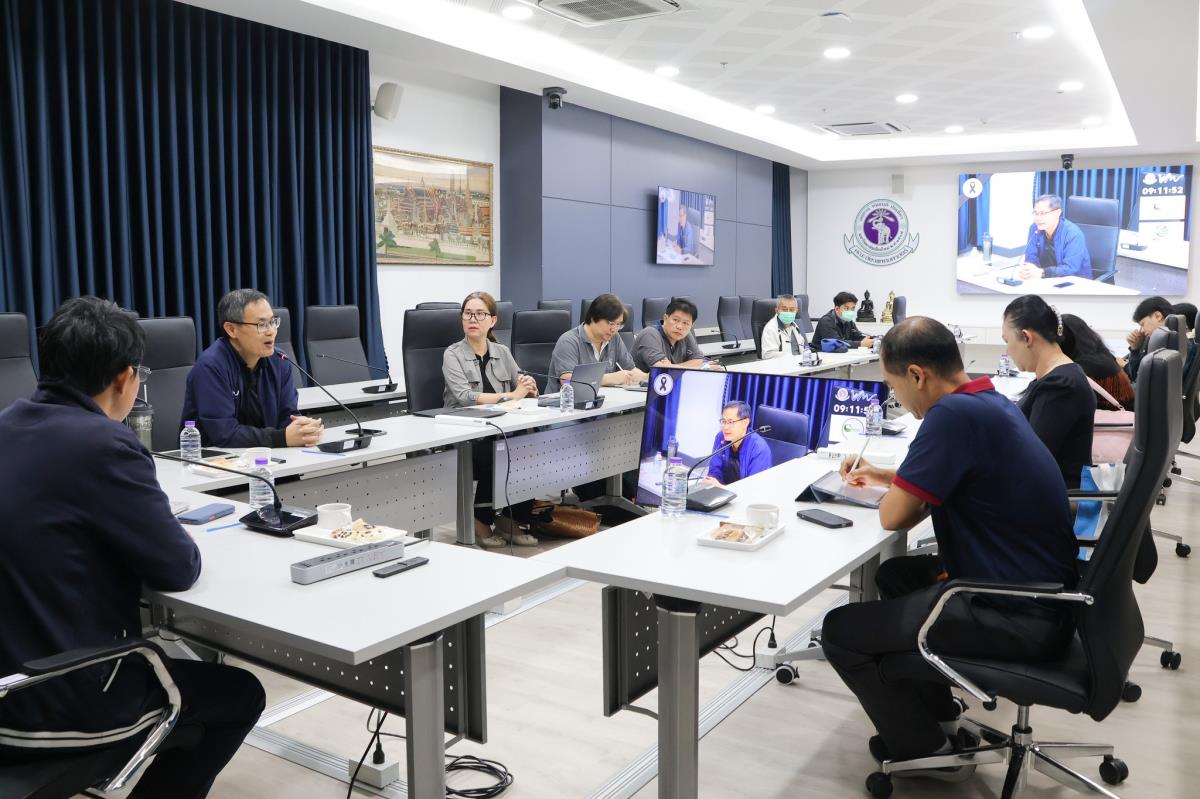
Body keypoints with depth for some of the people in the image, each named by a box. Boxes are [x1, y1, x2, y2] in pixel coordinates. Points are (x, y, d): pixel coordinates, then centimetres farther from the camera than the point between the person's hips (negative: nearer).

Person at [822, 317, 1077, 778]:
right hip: (1036, 588, 10)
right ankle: (934, 715, 35)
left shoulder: (954, 413, -24)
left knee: (840, 632, -4)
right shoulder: (986, 400, 7)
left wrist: (895, 491, 2)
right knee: (895, 574, 28)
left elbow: (893, 517, -19)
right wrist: (886, 476, 23)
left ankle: (926, 750, 14)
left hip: (1020, 617, -10)